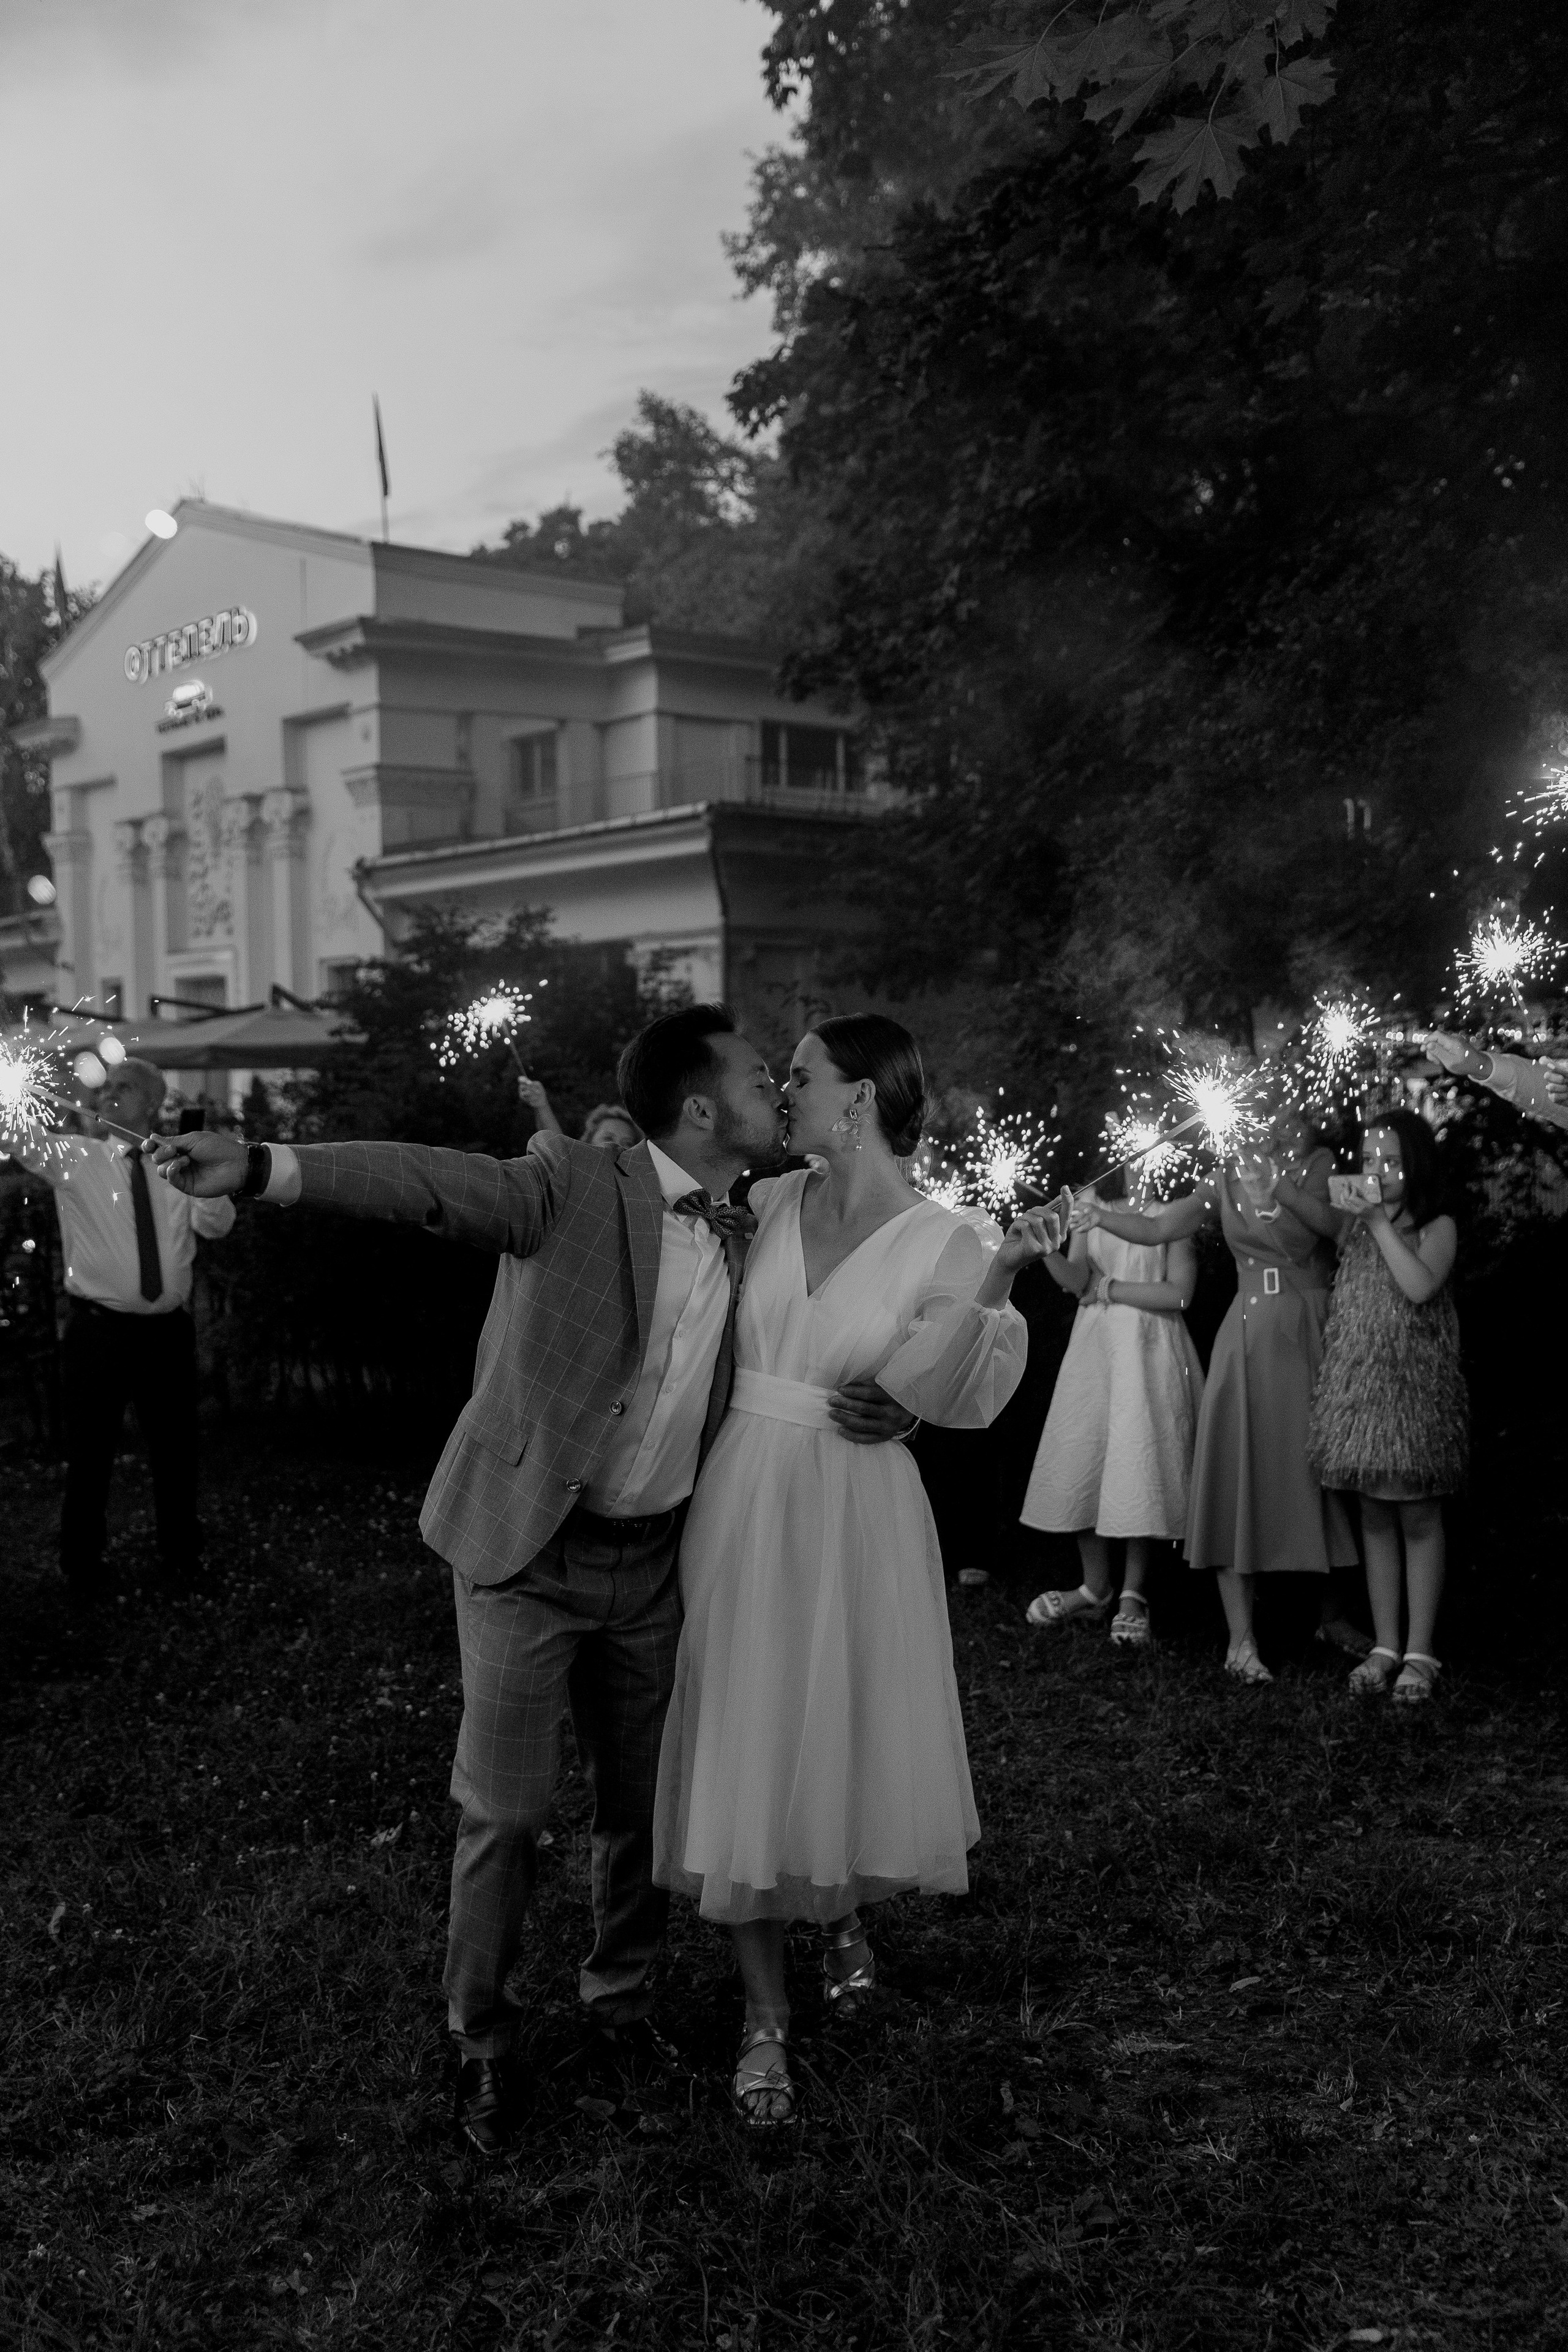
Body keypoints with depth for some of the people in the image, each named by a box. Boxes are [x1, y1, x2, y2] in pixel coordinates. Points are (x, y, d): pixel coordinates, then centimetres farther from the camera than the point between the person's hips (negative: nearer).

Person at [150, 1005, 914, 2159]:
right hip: (529, 1551, -5)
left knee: (643, 1803, 14)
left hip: (652, 1561, 5)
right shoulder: (574, 1184, -15)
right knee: (506, 1812, 2)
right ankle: (484, 2040, 22)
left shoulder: (744, 1244, 4)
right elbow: (424, 1179, -29)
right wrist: (262, 1166, -45)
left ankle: (622, 2002, 36)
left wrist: (882, 1407, -5)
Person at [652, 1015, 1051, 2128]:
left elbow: (938, 1396, -17)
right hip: (744, 1500, 2)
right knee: (746, 1744, 4)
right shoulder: (769, 1202, 1)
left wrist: (992, 1291, -28)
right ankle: (766, 2017, 18)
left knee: (848, 1734, 13)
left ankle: (847, 1910, 47)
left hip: (854, 1515, -2)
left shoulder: (946, 1243, -9)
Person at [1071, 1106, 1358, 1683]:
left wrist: (1280, 1187, -25)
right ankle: (1240, 1638, -3)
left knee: (1316, 1469, 5)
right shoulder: (1229, 1181, 5)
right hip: (1250, 1336, 1)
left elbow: (1337, 1222, -15)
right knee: (1237, 1470, -5)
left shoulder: (1318, 1169, 2)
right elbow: (1158, 1227, -1)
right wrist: (1101, 1217, -15)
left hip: (1311, 1336, -1)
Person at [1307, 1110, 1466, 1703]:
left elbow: (1421, 1286, -20)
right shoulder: (1349, 1223, 9)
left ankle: (1419, 1652, 8)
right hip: (1356, 1383, 4)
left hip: (1413, 1384, -4)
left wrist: (1381, 1223, -16)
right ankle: (1385, 1646, 17)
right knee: (1375, 1516, 8)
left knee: (1418, 1516, 0)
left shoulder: (1436, 1227, -3)